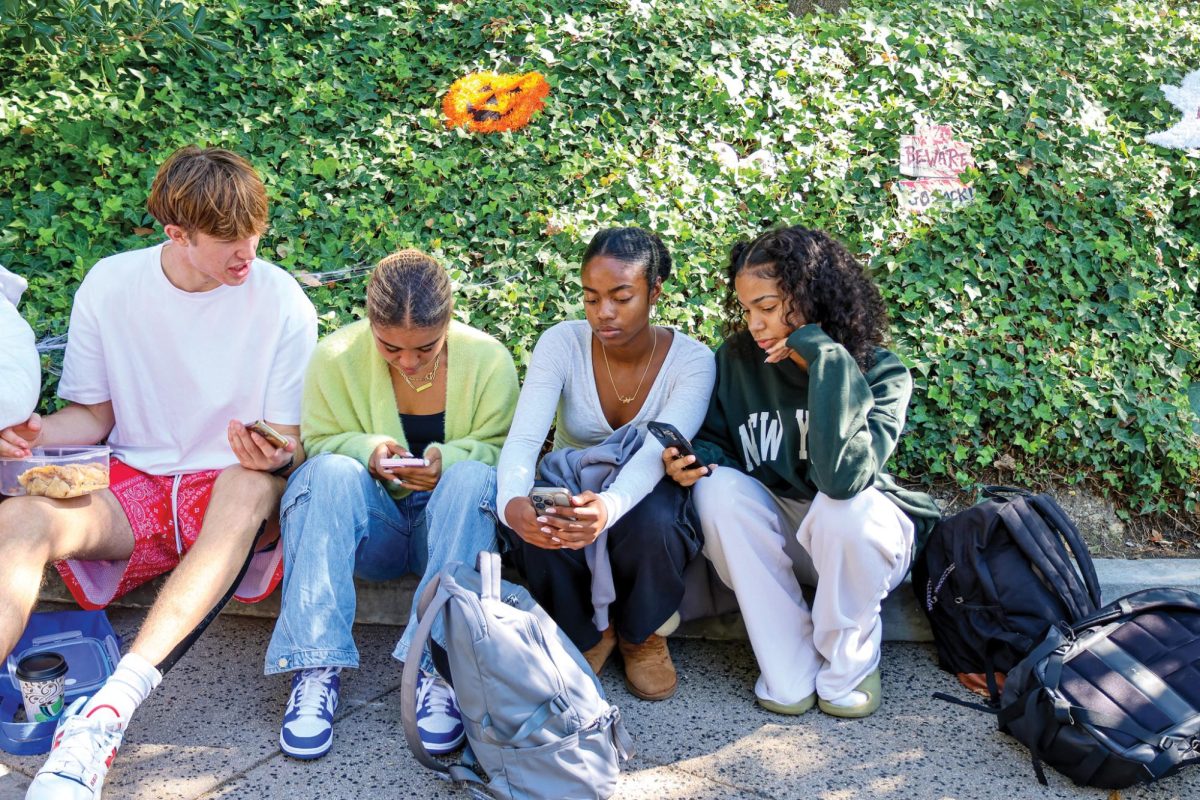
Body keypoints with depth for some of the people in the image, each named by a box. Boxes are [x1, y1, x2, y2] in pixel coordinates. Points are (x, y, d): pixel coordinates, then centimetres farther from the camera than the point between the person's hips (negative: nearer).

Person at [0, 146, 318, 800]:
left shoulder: (280, 301, -7)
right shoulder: (109, 286, -1)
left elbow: (289, 444, -3)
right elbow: (95, 413, 9)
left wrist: (277, 456, -27)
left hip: (228, 491, -2)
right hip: (132, 483, 2)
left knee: (251, 485, -38)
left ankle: (110, 706, -44)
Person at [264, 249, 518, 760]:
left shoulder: (488, 359, -8)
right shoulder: (336, 357, -9)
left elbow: (502, 452, -7)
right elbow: (318, 443, -3)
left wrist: (450, 459, -28)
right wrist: (367, 450, -25)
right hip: (370, 528, 0)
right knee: (330, 472, -31)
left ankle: (442, 669, -35)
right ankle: (316, 669, -32)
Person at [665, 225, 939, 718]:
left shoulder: (880, 373, -22)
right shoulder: (737, 359, -10)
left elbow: (843, 476, -39)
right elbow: (717, 441, 5)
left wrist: (826, 361, -36)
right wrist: (697, 459, -20)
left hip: (857, 535, -3)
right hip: (779, 537, 4)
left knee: (845, 506, -37)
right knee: (717, 487, -27)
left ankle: (849, 663, -7)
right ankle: (792, 668, -13)